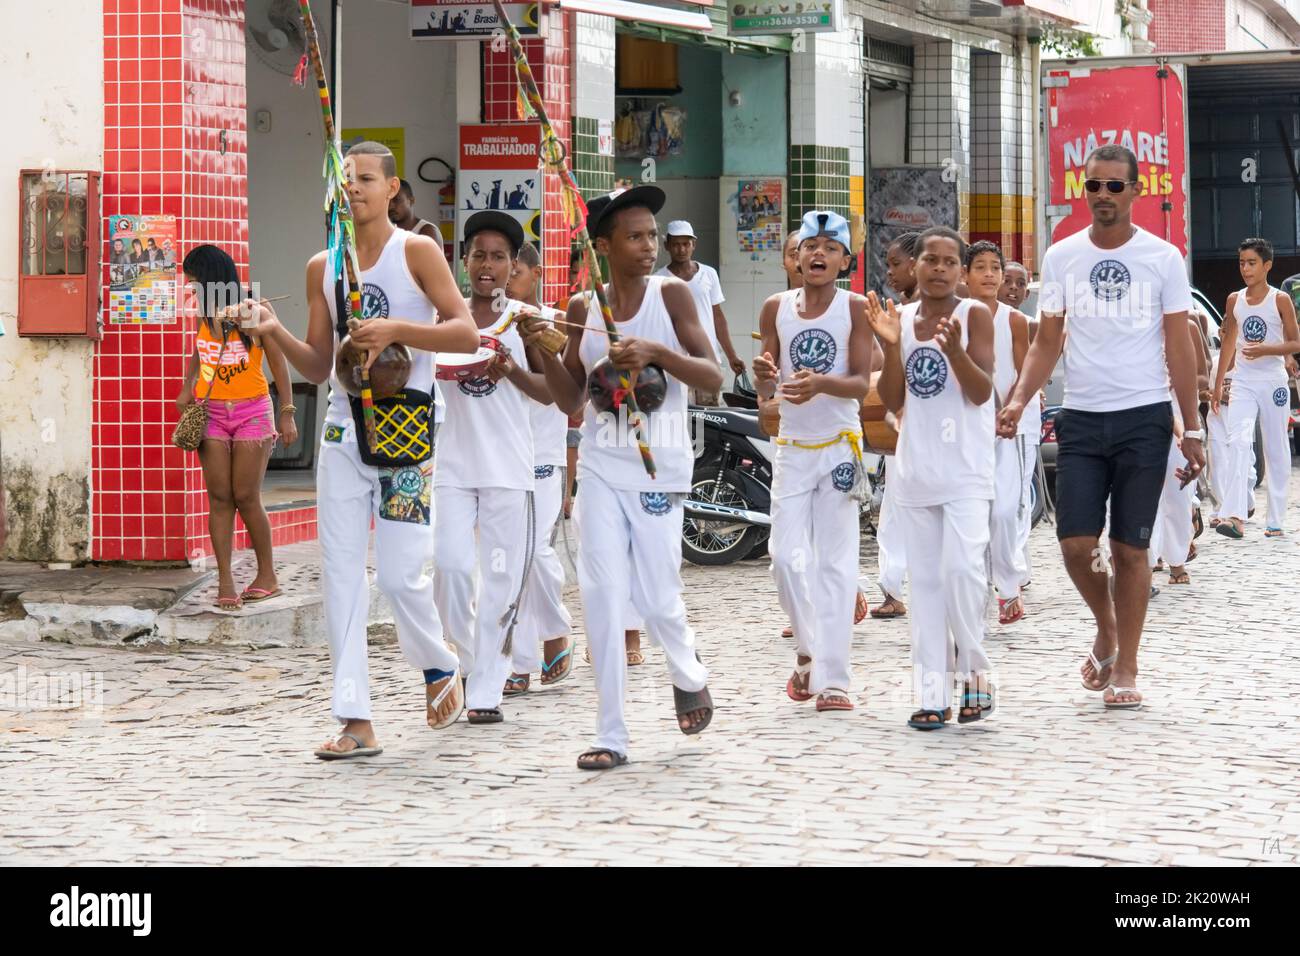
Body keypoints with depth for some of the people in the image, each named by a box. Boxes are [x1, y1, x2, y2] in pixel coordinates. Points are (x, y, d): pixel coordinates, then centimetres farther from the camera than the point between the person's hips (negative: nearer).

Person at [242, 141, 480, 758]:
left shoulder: (417, 252, -2)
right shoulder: (323, 267, 11)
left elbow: (466, 334, -10)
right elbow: (318, 366, 14)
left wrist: (395, 328, -21)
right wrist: (275, 333, -4)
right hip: (342, 429, 5)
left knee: (399, 574, -7)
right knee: (341, 576, -2)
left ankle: (439, 667, 23)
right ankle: (355, 720, 0)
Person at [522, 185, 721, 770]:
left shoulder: (670, 295, -3)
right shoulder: (583, 309, 5)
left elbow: (713, 377, -9)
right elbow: (571, 401, 8)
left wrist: (654, 351, -24)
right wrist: (544, 352, -9)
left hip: (658, 471, -2)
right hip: (601, 469, 2)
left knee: (656, 599, -1)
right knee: (602, 596, -4)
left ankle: (689, 676, 33)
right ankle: (611, 736, 1)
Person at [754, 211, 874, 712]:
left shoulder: (855, 308, -4)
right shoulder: (776, 308, 5)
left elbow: (862, 383, -11)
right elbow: (766, 388, 5)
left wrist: (822, 383, -31)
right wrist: (763, 375, -19)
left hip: (839, 445, -3)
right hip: (792, 446, 3)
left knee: (835, 563, -4)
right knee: (785, 558, -2)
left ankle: (833, 679, -3)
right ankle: (809, 650, 22)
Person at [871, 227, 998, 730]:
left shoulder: (974, 315, -4)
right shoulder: (900, 318, 8)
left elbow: (981, 392, -12)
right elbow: (893, 401, 5)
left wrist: (955, 350, -28)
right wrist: (891, 347, -10)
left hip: (965, 467, -4)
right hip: (914, 467, 5)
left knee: (961, 569, -17)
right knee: (925, 580, 5)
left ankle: (975, 669, 4)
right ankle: (933, 693, 8)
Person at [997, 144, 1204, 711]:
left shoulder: (1162, 259, 0)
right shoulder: (1062, 257, 5)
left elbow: (1179, 351, 2)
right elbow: (1046, 343, 9)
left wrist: (1192, 432, -2)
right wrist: (1019, 400, -8)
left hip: (1144, 419, -2)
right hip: (1081, 418, 2)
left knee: (1130, 548, 1)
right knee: (1076, 543, -5)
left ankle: (1125, 668, 11)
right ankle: (1106, 629, 23)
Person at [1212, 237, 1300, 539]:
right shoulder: (1234, 300, 8)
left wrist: (1265, 350, -20)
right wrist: (1218, 384, 15)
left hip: (1273, 381, -2)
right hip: (1243, 381, 2)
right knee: (1238, 443, -16)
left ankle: (1276, 521, 10)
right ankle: (1236, 515, -26)